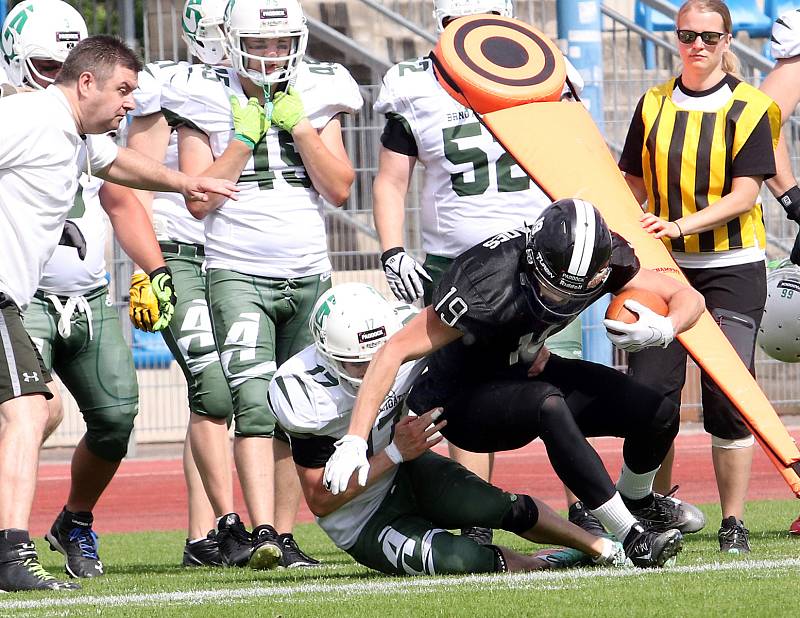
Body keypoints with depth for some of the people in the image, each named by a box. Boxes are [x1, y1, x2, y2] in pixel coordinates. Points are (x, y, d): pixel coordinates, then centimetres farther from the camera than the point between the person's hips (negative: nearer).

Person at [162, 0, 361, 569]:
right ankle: (258, 534, -26)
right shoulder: (209, 102, 0)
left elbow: (339, 189, -1)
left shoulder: (316, 98, 7)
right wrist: (244, 138, -11)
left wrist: (298, 125, -9)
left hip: (309, 276, 4)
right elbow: (198, 200, -6)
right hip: (238, 275, -4)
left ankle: (283, 532, 12)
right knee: (255, 404, -18)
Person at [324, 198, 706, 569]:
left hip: (524, 373, 7)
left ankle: (638, 501, 30)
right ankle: (631, 538, -28)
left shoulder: (608, 260, -18)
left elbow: (688, 298, -8)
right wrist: (354, 441, -41)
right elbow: (394, 351, -35)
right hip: (460, 401, -7)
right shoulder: (491, 289, -36)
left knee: (658, 414, -4)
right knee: (547, 404, -37)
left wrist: (664, 329, -32)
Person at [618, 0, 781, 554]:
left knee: (728, 398, -9)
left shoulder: (749, 109, -4)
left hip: (732, 267, -3)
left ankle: (734, 524, -1)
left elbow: (744, 195, -11)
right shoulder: (654, 105, 8)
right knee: (649, 392, -4)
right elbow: (634, 186, 13)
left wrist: (682, 225, -24)